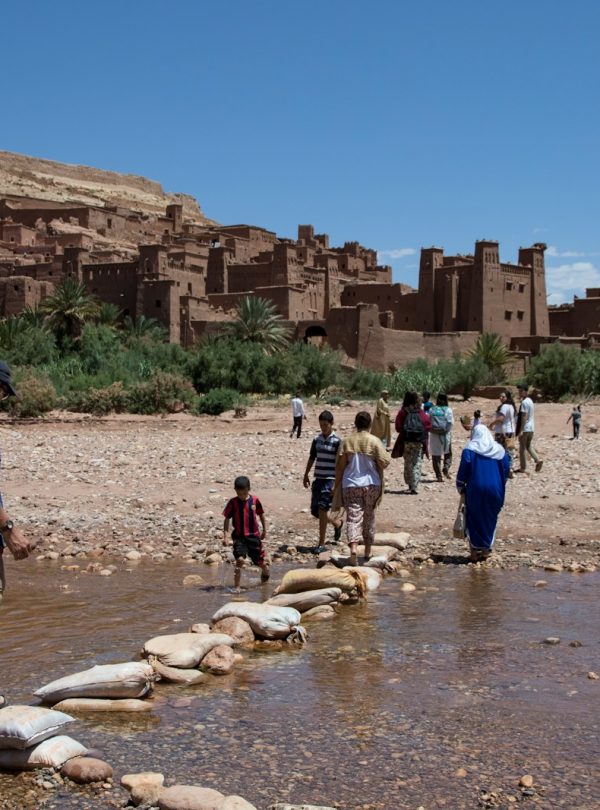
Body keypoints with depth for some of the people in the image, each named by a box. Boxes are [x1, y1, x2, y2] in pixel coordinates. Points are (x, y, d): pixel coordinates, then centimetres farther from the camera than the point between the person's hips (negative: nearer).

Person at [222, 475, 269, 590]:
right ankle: (236, 587, -16)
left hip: (254, 535, 2)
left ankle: (265, 574, 44)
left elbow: (261, 515, 12)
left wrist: (264, 530, 17)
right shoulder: (233, 503, -7)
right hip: (239, 536, -2)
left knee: (262, 562, 10)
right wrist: (225, 536, -10)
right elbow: (227, 519, -3)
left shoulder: (254, 500, -3)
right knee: (240, 560, -20)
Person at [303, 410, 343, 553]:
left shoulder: (337, 441, -8)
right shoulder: (317, 440, 10)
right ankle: (337, 524, 35)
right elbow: (312, 458, 21)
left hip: (330, 479, -6)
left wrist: (337, 483, -16)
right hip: (318, 478, 6)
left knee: (322, 509, -14)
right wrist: (306, 475, 17)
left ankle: (321, 543, -6)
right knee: (315, 511, 8)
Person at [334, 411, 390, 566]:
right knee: (369, 517, 15)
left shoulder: (347, 442, -1)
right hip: (371, 484, 0)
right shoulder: (374, 441, -6)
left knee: (353, 518, -5)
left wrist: (337, 485, 8)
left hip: (351, 485, 0)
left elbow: (340, 466, 0)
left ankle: (353, 548, -25)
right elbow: (384, 463, -8)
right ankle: (367, 551, 23)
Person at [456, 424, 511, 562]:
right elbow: (506, 469, 5)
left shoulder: (469, 449, -3)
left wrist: (461, 488, 5)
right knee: (490, 519, 17)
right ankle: (486, 550, 18)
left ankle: (474, 552, 8)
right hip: (495, 490, 2)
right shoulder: (499, 450, 5)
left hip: (475, 490, -2)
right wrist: (501, 488, 15)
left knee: (474, 519, 10)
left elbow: (463, 469, -6)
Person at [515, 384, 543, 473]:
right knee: (529, 446, 16)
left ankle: (523, 468, 4)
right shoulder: (530, 400, 14)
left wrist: (521, 430, -21)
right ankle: (538, 460, -2)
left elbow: (524, 417, -21)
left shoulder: (524, 402, -16)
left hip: (525, 428, -9)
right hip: (531, 428, 9)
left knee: (522, 448, 0)